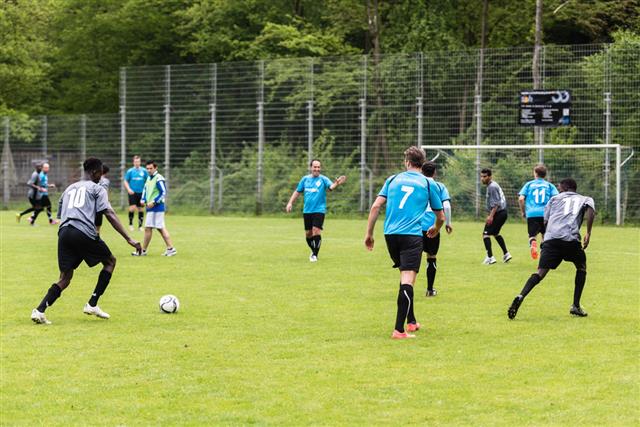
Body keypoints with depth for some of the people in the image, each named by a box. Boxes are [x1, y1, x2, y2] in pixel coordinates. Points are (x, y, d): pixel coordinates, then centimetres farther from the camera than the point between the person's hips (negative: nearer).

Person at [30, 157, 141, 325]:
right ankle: (92, 305, 11)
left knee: (65, 278, 10)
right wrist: (129, 239, -6)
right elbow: (109, 214, -2)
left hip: (64, 233, 5)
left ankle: (39, 310, -12)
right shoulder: (96, 189, 10)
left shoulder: (69, 189, 29)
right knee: (110, 261, 18)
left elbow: (60, 215, 28)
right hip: (84, 232, -5)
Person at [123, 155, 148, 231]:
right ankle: (130, 224, 3)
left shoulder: (144, 171, 4)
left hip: (141, 193, 2)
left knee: (141, 209, 4)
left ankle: (140, 226, 14)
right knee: (132, 208, -15)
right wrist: (128, 189, -9)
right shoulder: (130, 171, 1)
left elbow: (148, 181, 12)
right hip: (132, 193, -2)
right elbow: (125, 181, 6)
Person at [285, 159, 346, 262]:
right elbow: (297, 192, 18)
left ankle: (315, 255, -7)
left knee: (316, 230, -16)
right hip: (307, 210, 4)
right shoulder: (305, 179, 8)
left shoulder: (323, 179, -3)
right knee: (308, 233, 8)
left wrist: (336, 183, -44)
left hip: (319, 210, -4)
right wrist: (290, 203, 11)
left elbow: (331, 186, -23)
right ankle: (313, 250, 32)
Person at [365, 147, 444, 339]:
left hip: (390, 234, 4)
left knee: (405, 277, 21)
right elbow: (440, 217, 17)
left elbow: (376, 206, 4)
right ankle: (399, 330, -20)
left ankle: (411, 322, 29)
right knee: (407, 281, -10)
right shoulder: (428, 183, 9)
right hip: (412, 235, -4)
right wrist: (435, 229, 39)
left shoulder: (393, 179, 13)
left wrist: (369, 233, 10)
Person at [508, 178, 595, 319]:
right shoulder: (585, 199, 25)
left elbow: (545, 221, 21)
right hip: (571, 238, -1)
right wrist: (588, 233, 0)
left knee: (541, 272, -7)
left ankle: (521, 296, -32)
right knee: (581, 267, 24)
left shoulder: (555, 199, 29)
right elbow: (591, 210, 1)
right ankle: (576, 306, 17)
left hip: (550, 238, 1)